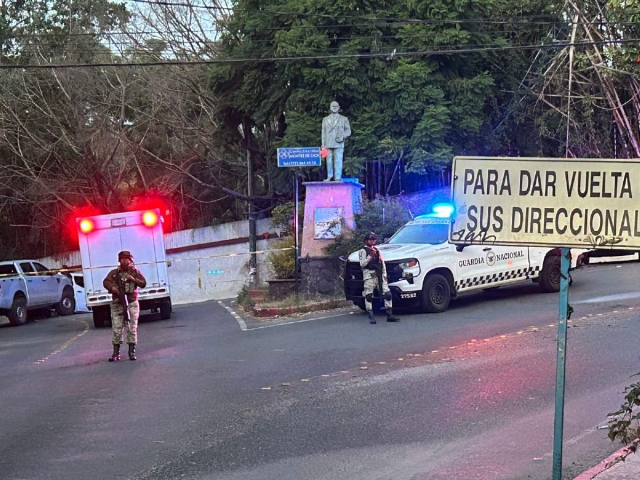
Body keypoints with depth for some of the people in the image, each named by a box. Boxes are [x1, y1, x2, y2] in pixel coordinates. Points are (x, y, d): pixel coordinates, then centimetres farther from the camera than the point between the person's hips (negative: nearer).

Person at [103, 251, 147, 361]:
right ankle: (116, 353, 4)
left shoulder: (135, 272, 8)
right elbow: (106, 282, -3)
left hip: (132, 303, 0)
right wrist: (112, 287, -24)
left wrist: (133, 279, -16)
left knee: (132, 328, -1)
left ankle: (132, 352, 5)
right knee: (116, 329, -1)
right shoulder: (114, 272, 8)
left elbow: (143, 284, 1)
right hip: (117, 304, 1)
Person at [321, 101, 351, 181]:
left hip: (338, 144, -2)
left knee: (338, 161, -10)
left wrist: (342, 137, -10)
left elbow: (348, 131, 9)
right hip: (328, 144, 2)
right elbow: (323, 132, 13)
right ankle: (329, 176, 10)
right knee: (329, 161, 1)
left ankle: (338, 178, -10)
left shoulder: (344, 119, 12)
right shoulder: (325, 119, 17)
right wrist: (323, 144, 5)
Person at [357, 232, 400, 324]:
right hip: (369, 276, -5)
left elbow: (382, 263, 21)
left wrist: (384, 274, 10)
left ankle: (389, 315, 1)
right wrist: (370, 256, -16)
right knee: (368, 296, -9)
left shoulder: (377, 250, 23)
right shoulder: (363, 251, 4)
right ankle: (371, 317, -9)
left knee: (387, 294, -2)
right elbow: (362, 264, -8)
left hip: (379, 275, 5)